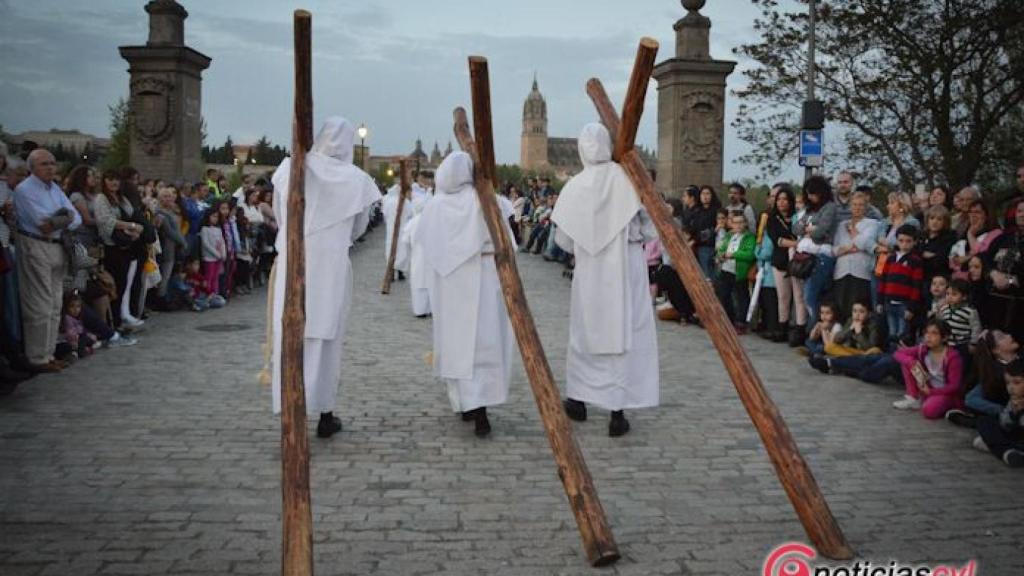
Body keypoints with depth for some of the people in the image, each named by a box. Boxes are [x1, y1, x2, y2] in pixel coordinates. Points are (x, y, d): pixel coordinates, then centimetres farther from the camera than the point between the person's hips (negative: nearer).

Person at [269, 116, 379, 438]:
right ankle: (325, 415, 13)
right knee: (326, 336, 7)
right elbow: (359, 228, 9)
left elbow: (278, 216, 12)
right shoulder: (356, 180, -2)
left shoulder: (290, 168, 1)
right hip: (331, 265, -1)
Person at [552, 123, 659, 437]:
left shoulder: (574, 186, -5)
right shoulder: (628, 178, -10)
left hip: (589, 272, 2)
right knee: (624, 333, 3)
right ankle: (618, 411, 3)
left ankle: (577, 399, 28)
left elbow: (563, 240, 1)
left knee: (586, 330, 17)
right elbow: (651, 228, -7)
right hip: (626, 269, -2)